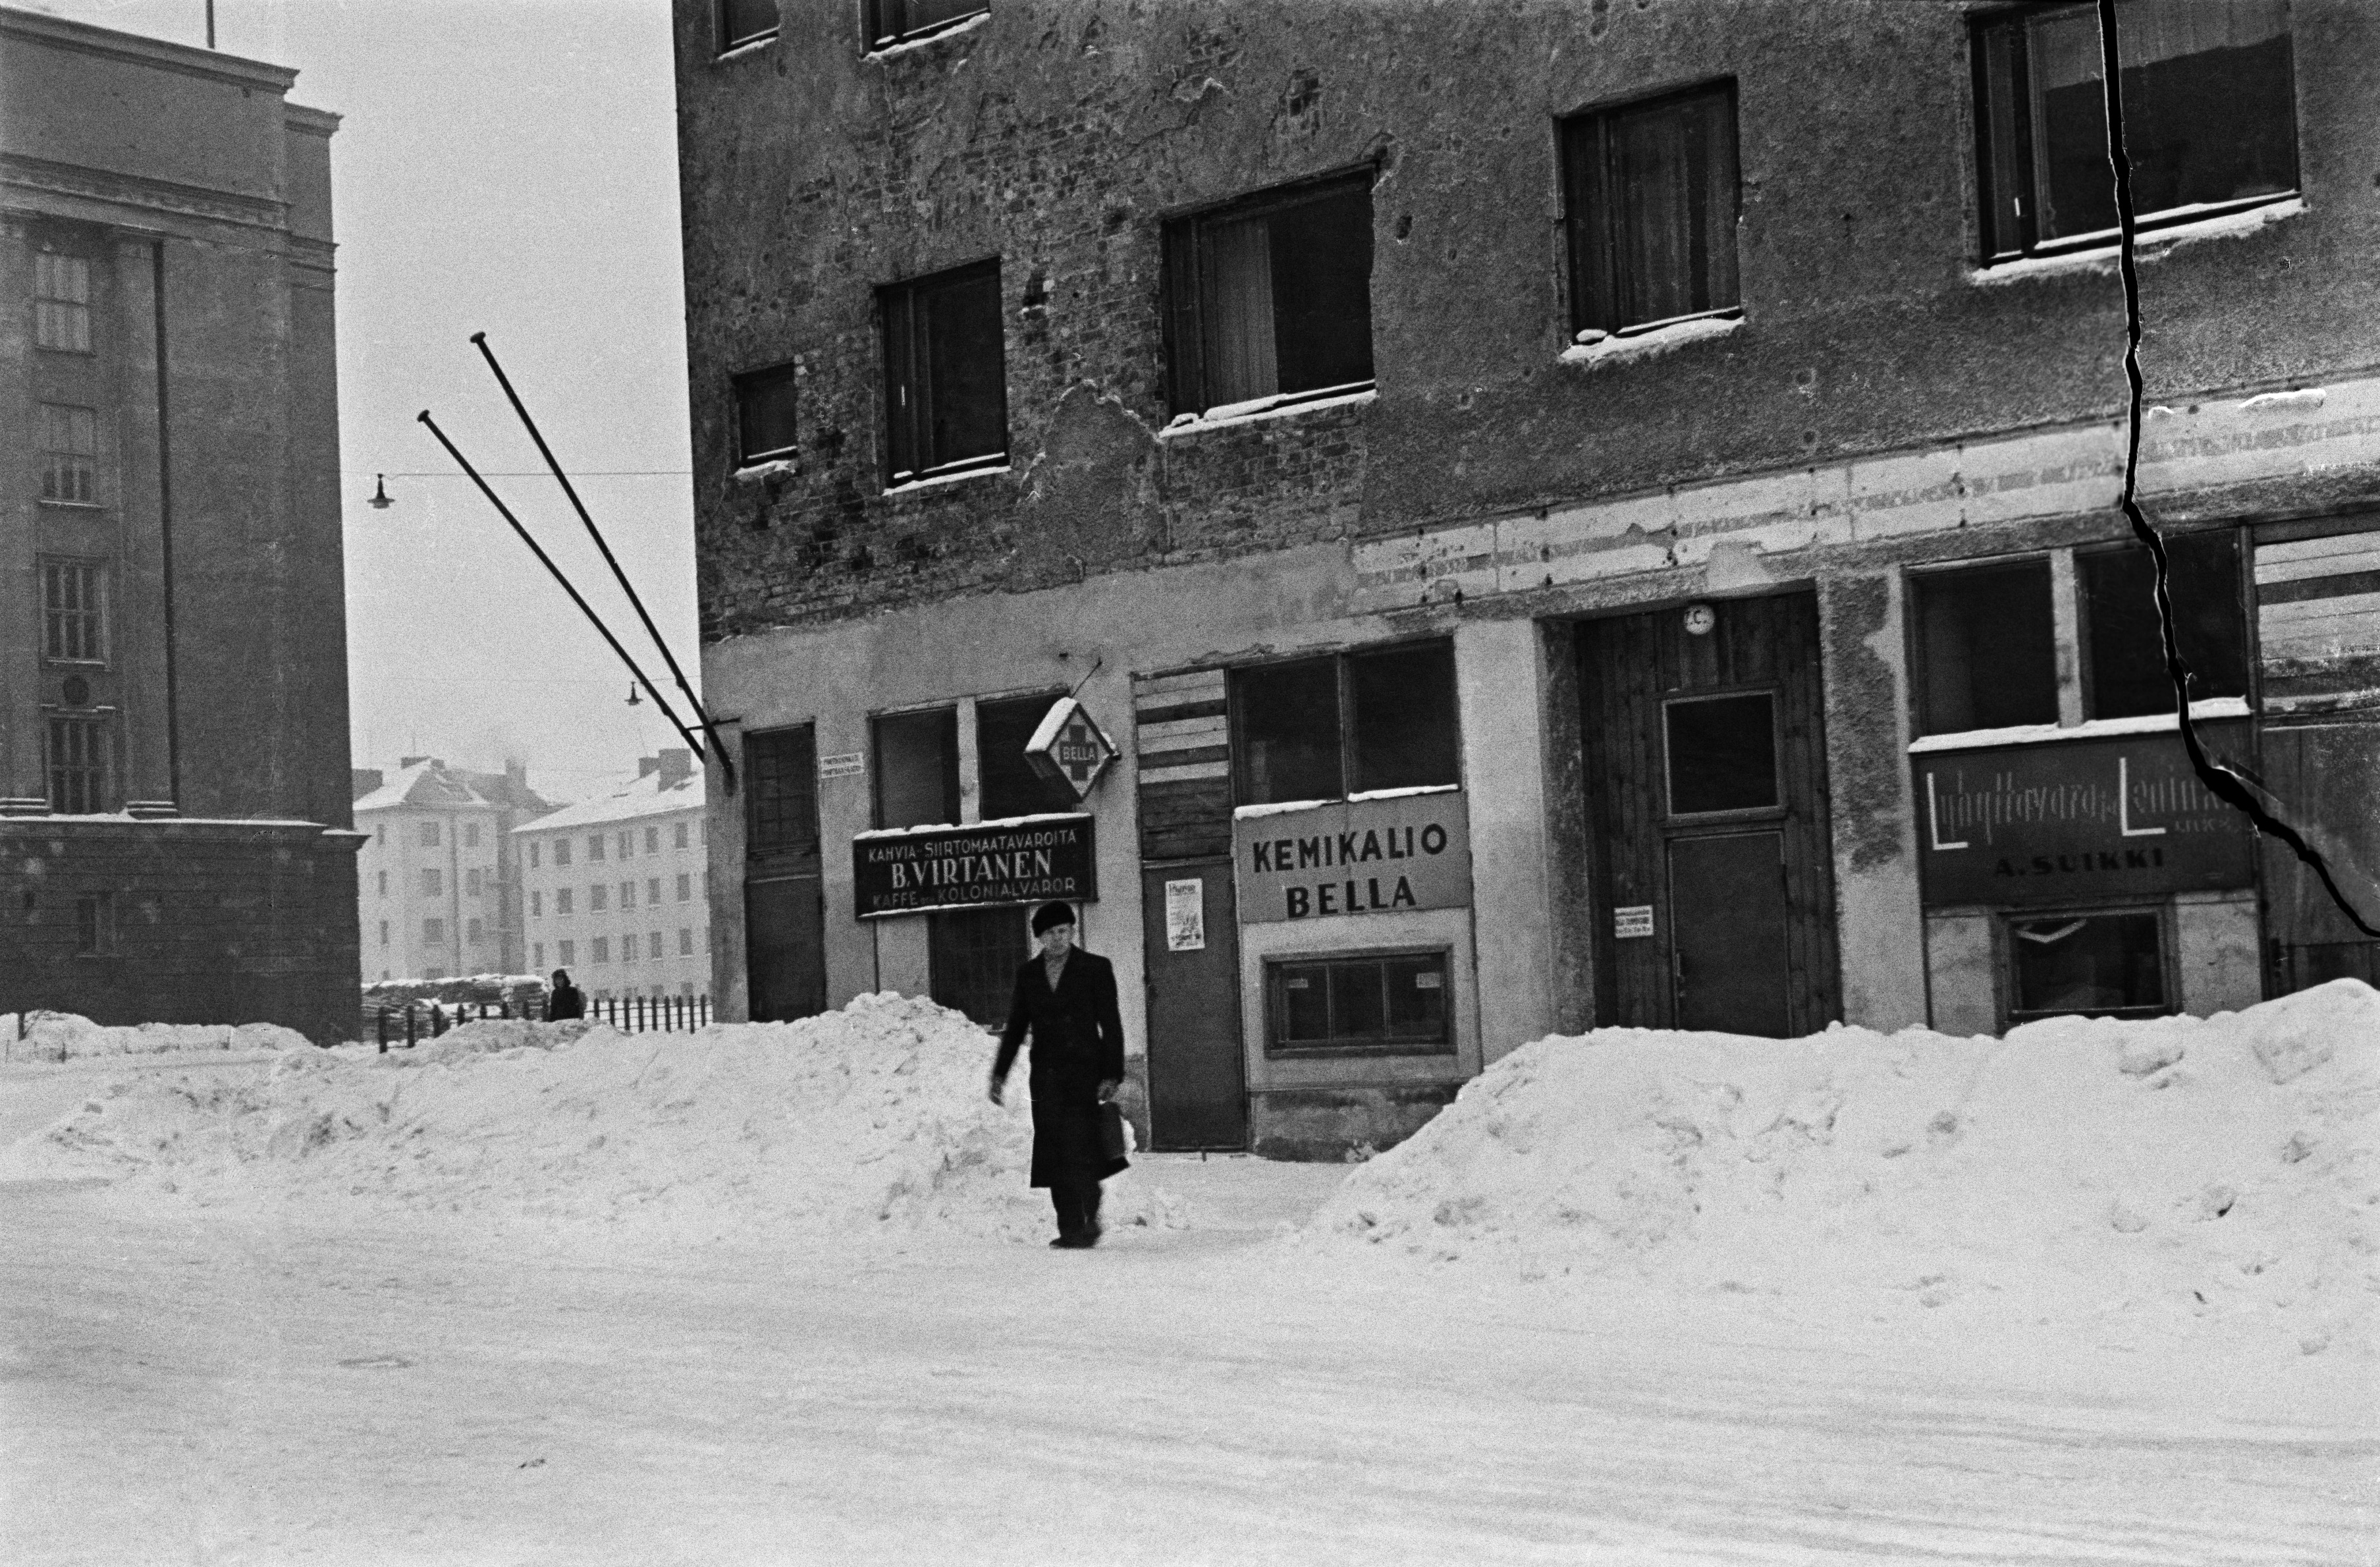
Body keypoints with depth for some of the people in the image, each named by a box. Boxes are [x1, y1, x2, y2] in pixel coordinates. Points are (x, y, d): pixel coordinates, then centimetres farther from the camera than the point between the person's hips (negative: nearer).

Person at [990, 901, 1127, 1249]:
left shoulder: (1095, 968, 2)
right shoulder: (1028, 973, 12)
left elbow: (1111, 1025, -1)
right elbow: (1016, 1025, 17)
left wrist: (1113, 1075, -9)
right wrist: (1000, 1072, 10)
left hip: (1085, 1073, -3)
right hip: (1046, 1076, 4)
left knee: (1080, 1152, -12)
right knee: (1055, 1156, -1)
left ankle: (1090, 1222, 3)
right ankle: (1070, 1229, 5)